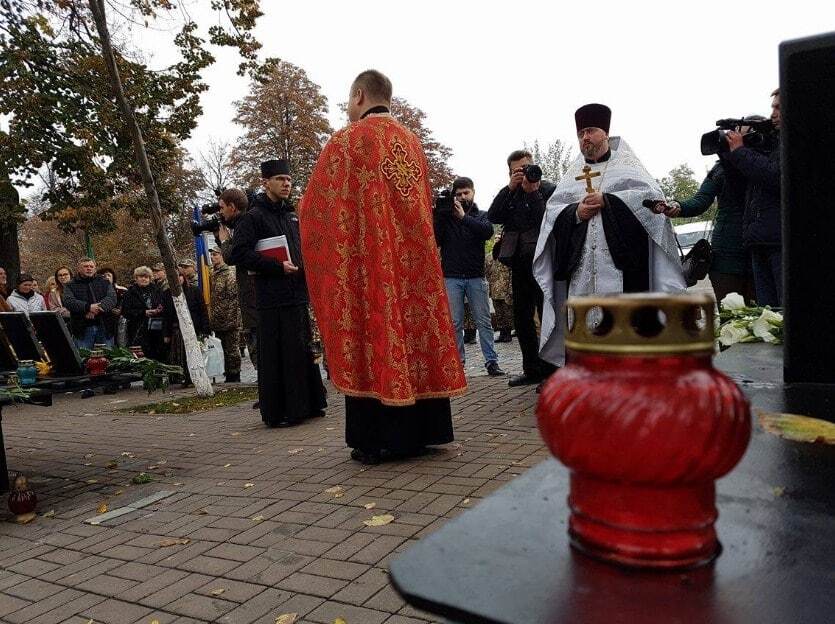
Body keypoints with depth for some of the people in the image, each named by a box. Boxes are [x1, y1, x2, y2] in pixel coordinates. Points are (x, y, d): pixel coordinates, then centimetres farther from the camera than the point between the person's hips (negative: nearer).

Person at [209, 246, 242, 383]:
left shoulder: (230, 274, -8)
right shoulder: (212, 274, 15)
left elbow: (234, 298, -14)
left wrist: (231, 319, -19)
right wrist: (211, 319, 14)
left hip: (229, 320, -7)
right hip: (218, 321, 7)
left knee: (231, 349, -3)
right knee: (225, 349, 12)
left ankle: (234, 376, 4)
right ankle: (229, 376, 20)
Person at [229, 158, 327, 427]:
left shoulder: (292, 214, 19)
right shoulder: (253, 217, -4)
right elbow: (239, 254, -13)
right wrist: (278, 267, -17)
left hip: (298, 294, 8)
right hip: (274, 298, -7)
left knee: (303, 352, 12)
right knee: (277, 357, -5)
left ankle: (307, 405, 23)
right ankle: (277, 412, 5)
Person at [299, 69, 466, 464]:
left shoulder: (347, 140, -4)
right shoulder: (411, 141, 14)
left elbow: (314, 205, -2)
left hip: (366, 262, -6)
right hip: (413, 259, 6)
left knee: (372, 338, -2)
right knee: (413, 326, 7)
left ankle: (375, 441, 2)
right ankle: (417, 431, 14)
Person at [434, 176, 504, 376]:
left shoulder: (481, 216, 12)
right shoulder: (445, 215, 10)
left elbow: (488, 231, -10)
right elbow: (435, 240, -1)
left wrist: (464, 217, -17)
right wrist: (439, 216, -10)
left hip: (476, 277, 0)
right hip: (451, 277, 0)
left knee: (484, 321, 1)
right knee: (455, 323, 1)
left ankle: (491, 361, 3)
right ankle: (457, 362, 6)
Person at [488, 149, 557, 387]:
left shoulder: (548, 189, 0)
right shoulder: (510, 193, 16)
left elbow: (547, 220, -15)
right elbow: (492, 217, -2)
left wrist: (532, 192, -16)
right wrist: (510, 188, -7)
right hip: (519, 263, 6)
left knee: (547, 314, -5)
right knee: (522, 317, 9)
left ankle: (553, 371, 2)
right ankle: (533, 370, 19)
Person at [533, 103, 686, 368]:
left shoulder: (627, 165, 12)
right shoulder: (573, 175, 22)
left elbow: (652, 196, -4)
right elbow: (553, 212, 12)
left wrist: (606, 201, -9)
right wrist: (575, 212, -8)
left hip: (620, 262, -3)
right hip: (581, 266, 4)